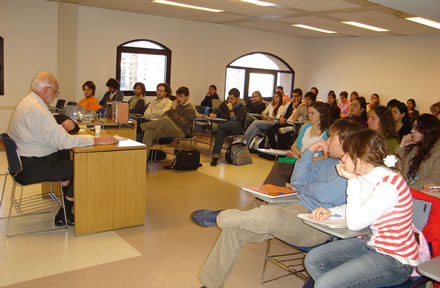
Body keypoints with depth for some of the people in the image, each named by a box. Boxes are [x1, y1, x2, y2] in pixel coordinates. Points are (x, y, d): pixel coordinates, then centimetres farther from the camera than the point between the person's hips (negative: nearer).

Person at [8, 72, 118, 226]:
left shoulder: (28, 102, 10)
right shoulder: (37, 109, -23)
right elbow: (63, 141, -29)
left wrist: (61, 127, 3)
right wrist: (99, 140, -27)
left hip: (24, 161, 10)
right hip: (31, 168, -10)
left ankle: (67, 202, 23)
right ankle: (64, 216, 6)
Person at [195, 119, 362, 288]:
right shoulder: (328, 162, 16)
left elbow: (325, 195, -21)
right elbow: (297, 181, 14)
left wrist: (302, 189, 0)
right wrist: (310, 151, 5)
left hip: (317, 227, -8)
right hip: (298, 210, 8)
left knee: (269, 214, -38)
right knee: (234, 230, -4)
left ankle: (220, 218, -12)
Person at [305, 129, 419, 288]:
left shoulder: (388, 185, -25)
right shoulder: (365, 177, 0)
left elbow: (354, 223, -25)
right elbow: (358, 209, 18)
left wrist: (352, 180, -20)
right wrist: (330, 212, -1)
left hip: (395, 260, -9)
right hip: (371, 243, 9)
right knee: (313, 259, 4)